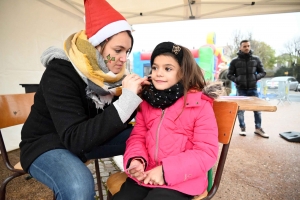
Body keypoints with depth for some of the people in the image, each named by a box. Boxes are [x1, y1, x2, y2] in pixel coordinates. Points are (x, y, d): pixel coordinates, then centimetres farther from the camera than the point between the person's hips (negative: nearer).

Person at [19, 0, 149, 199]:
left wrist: (138, 96, -18)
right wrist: (126, 100, -38)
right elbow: (76, 139, -34)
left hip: (91, 138, 6)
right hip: (47, 145, -6)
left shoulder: (107, 71, -7)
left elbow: (112, 121, -2)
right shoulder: (59, 73, -26)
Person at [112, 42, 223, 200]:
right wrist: (135, 160, -12)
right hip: (146, 175, 5)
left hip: (181, 180, -4)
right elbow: (138, 136, 9)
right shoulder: (147, 101, 5)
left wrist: (166, 171, -19)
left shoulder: (200, 104, -9)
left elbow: (207, 153, -11)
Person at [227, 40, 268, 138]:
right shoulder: (235, 61, -2)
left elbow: (262, 72, 9)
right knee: (240, 109, 4)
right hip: (240, 89, -2)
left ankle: (258, 128, 21)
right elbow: (229, 75, 3)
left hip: (253, 89, 2)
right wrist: (236, 80, -14)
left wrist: (256, 77, -11)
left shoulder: (256, 59, 4)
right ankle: (242, 128, 19)